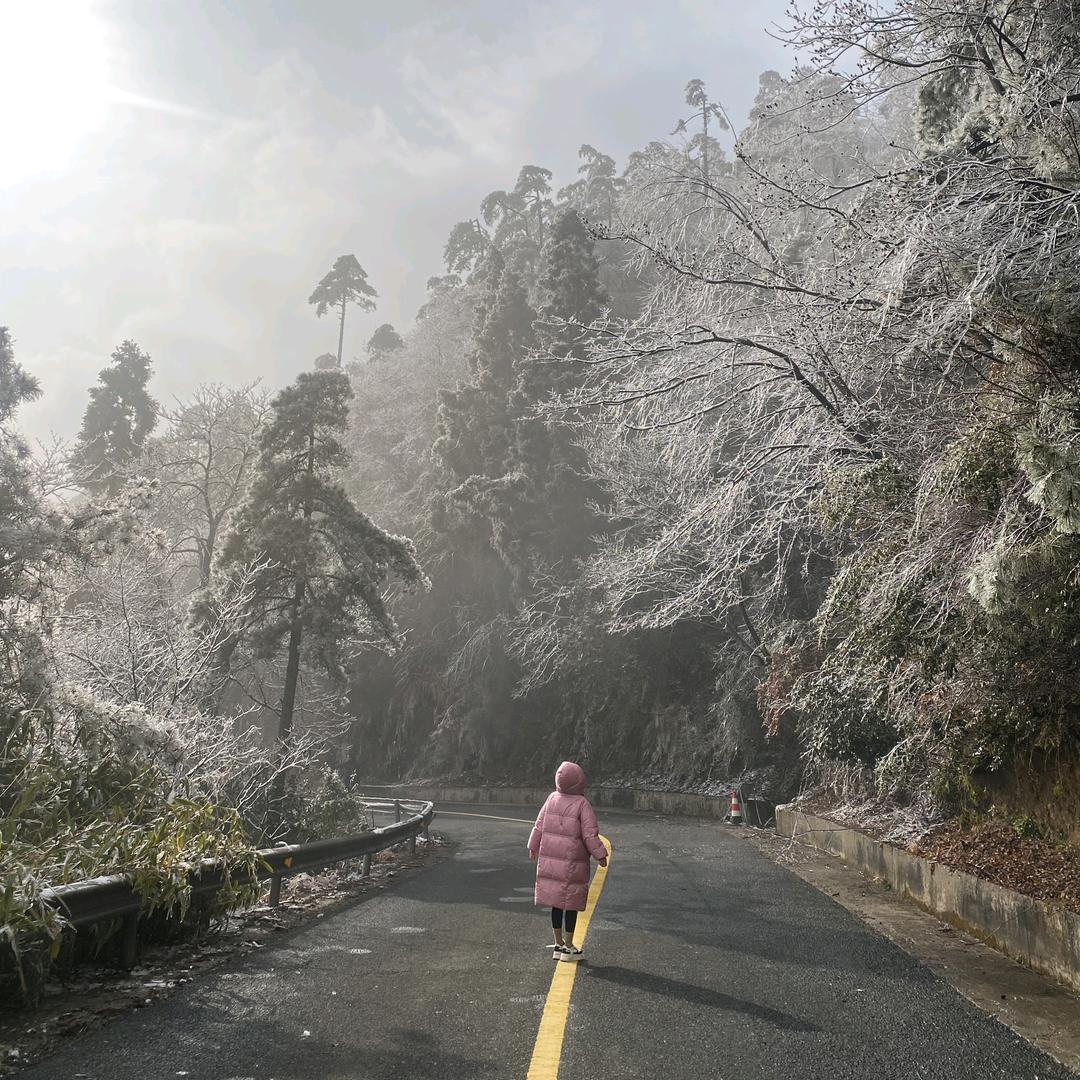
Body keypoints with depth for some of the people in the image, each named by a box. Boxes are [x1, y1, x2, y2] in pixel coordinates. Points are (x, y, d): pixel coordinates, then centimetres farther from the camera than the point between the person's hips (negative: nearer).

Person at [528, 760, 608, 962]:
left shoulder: (552, 799, -1)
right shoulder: (582, 804, -15)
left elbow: (539, 825, 6)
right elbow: (590, 834, -14)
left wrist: (533, 847, 19)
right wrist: (600, 855, -1)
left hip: (550, 860, 5)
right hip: (573, 862, -5)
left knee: (556, 902, 13)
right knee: (571, 903, 6)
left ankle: (559, 943, 22)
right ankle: (568, 947, 12)